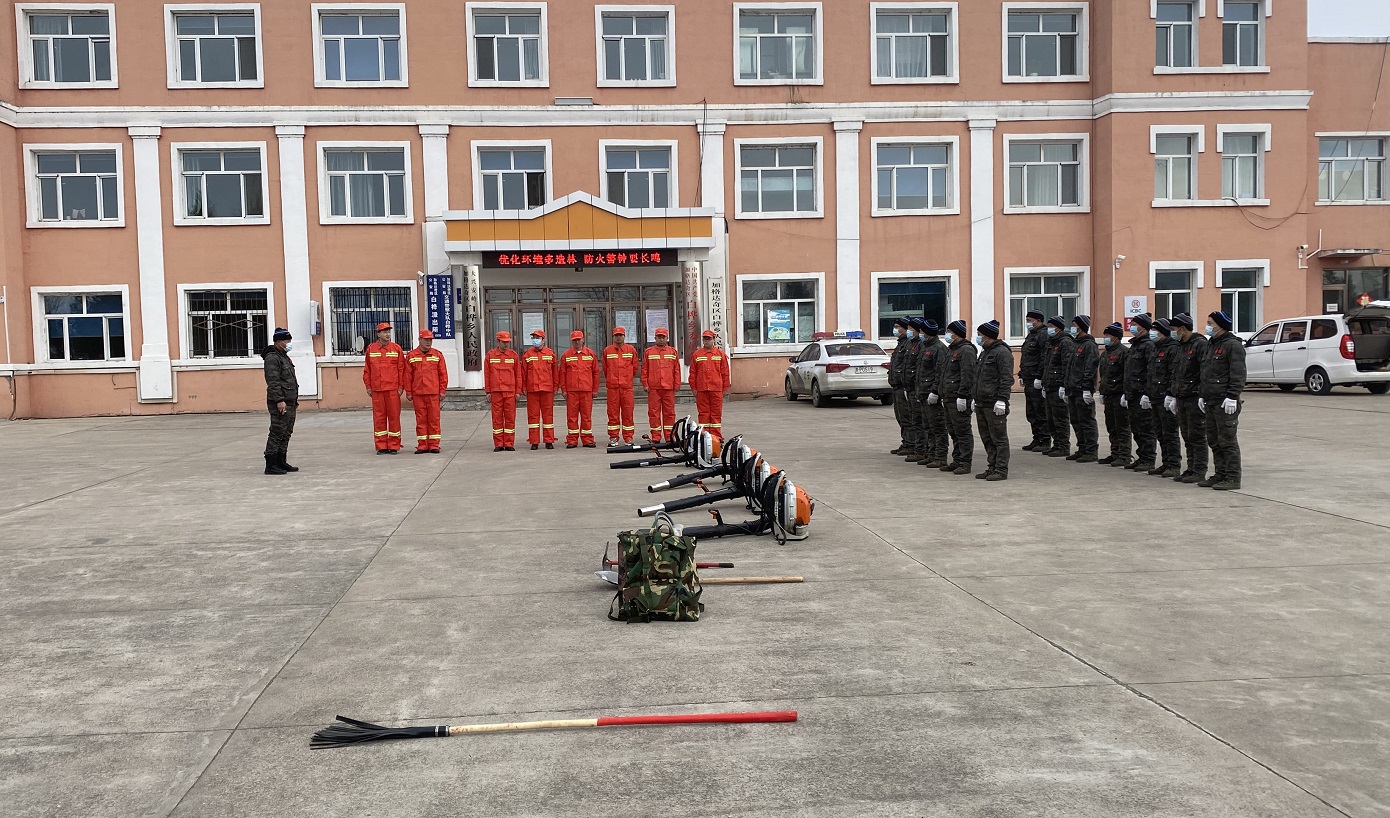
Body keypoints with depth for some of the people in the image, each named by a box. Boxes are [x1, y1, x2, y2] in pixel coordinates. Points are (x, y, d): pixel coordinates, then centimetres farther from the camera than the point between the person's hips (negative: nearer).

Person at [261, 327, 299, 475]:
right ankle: (270, 465, -6)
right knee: (277, 434, -9)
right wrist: (279, 400, -24)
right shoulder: (272, 358, -11)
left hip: (289, 403, 10)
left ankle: (281, 462, 22)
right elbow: (273, 382, -19)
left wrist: (295, 400, 23)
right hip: (280, 403, -10)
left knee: (286, 434, 14)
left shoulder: (285, 357, 21)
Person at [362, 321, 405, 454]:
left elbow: (402, 368, 3)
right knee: (379, 417, 3)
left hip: (393, 389, -1)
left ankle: (394, 446, 8)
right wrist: (368, 386, 5)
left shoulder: (396, 348, 4)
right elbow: (367, 369, 11)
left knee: (394, 416, 0)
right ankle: (381, 446, 10)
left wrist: (401, 386, -2)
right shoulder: (371, 349, 8)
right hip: (376, 390, 1)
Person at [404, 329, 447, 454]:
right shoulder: (411, 356, 7)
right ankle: (422, 446, 8)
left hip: (433, 393, 0)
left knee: (434, 419, 0)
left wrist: (442, 391, 0)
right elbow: (408, 375, 7)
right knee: (421, 420, 3)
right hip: (418, 393, 0)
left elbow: (443, 374, 6)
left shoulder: (437, 355, 7)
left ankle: (434, 445, 5)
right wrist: (408, 392, 3)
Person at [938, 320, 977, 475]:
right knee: (953, 431, 14)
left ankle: (965, 463, -2)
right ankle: (957, 461, 22)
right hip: (949, 397, 10)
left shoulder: (966, 350, -13)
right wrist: (943, 392, 21)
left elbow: (967, 375, -20)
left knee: (963, 431, -6)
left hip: (960, 398, -10)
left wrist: (962, 396, -24)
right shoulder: (951, 349, 18)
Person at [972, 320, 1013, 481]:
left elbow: (1007, 378, -17)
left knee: (999, 438, -3)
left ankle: (1001, 470, 0)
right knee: (987, 439, 13)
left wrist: (1001, 399, -22)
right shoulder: (985, 353, 19)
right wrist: (974, 397, 22)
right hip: (981, 404, 10)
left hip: (994, 405, -10)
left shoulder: (1002, 352, -11)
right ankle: (992, 468, 19)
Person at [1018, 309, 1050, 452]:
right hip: (1029, 381, 10)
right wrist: (1021, 375, 19)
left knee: (1041, 412, -5)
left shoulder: (1043, 335, -11)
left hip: (1037, 381, -10)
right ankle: (1037, 439, 19)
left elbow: (1045, 358, -18)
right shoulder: (1030, 335, 20)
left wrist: (1039, 378, -22)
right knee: (1031, 413, 12)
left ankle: (1045, 441, 0)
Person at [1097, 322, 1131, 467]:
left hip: (1120, 396, -9)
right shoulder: (1105, 354, 17)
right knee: (1111, 427, 13)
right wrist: (1102, 392, 21)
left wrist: (1126, 394, -21)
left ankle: (1124, 456, -1)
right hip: (1108, 396, 9)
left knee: (1122, 428, -5)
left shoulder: (1123, 352, -11)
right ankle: (1115, 454, 21)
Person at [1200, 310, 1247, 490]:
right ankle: (1220, 475, 21)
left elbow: (1238, 374, -17)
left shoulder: (1233, 345, -10)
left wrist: (1232, 397, -23)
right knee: (1214, 441, 13)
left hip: (1225, 402, -10)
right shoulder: (1213, 345, 19)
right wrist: (1203, 395, 20)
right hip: (1211, 401, 10)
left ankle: (1233, 478, -2)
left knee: (1227, 441, -7)